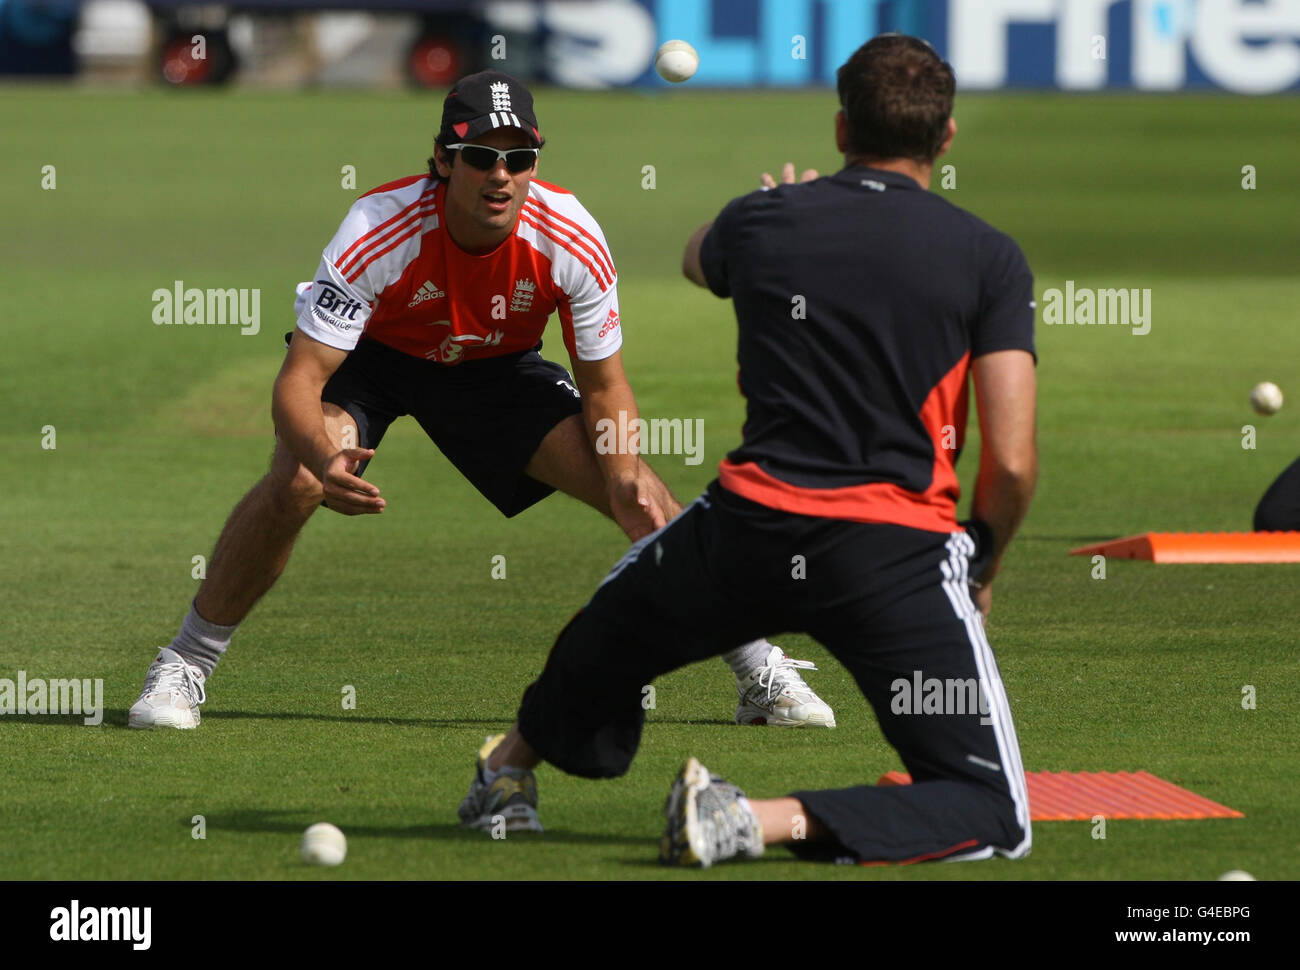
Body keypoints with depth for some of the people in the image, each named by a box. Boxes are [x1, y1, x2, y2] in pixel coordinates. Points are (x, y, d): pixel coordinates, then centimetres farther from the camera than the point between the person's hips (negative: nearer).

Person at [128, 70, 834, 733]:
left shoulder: (571, 241, -28)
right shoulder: (379, 230, -36)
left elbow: (604, 387, -14)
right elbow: (297, 382, -37)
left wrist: (625, 481, -32)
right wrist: (324, 459, -59)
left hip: (497, 366, 2)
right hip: (370, 355, -2)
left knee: (639, 492, -12)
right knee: (295, 480, -30)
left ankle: (761, 673, 5)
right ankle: (183, 667, -11)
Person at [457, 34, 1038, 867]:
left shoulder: (763, 223, 7)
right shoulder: (990, 258, -3)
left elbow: (698, 259, 35)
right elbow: (1012, 462, -8)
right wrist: (982, 571, 12)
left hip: (749, 526, 4)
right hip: (900, 549, -4)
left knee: (616, 616, 37)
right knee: (995, 818, -1)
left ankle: (512, 768, 55)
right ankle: (766, 821, -19)